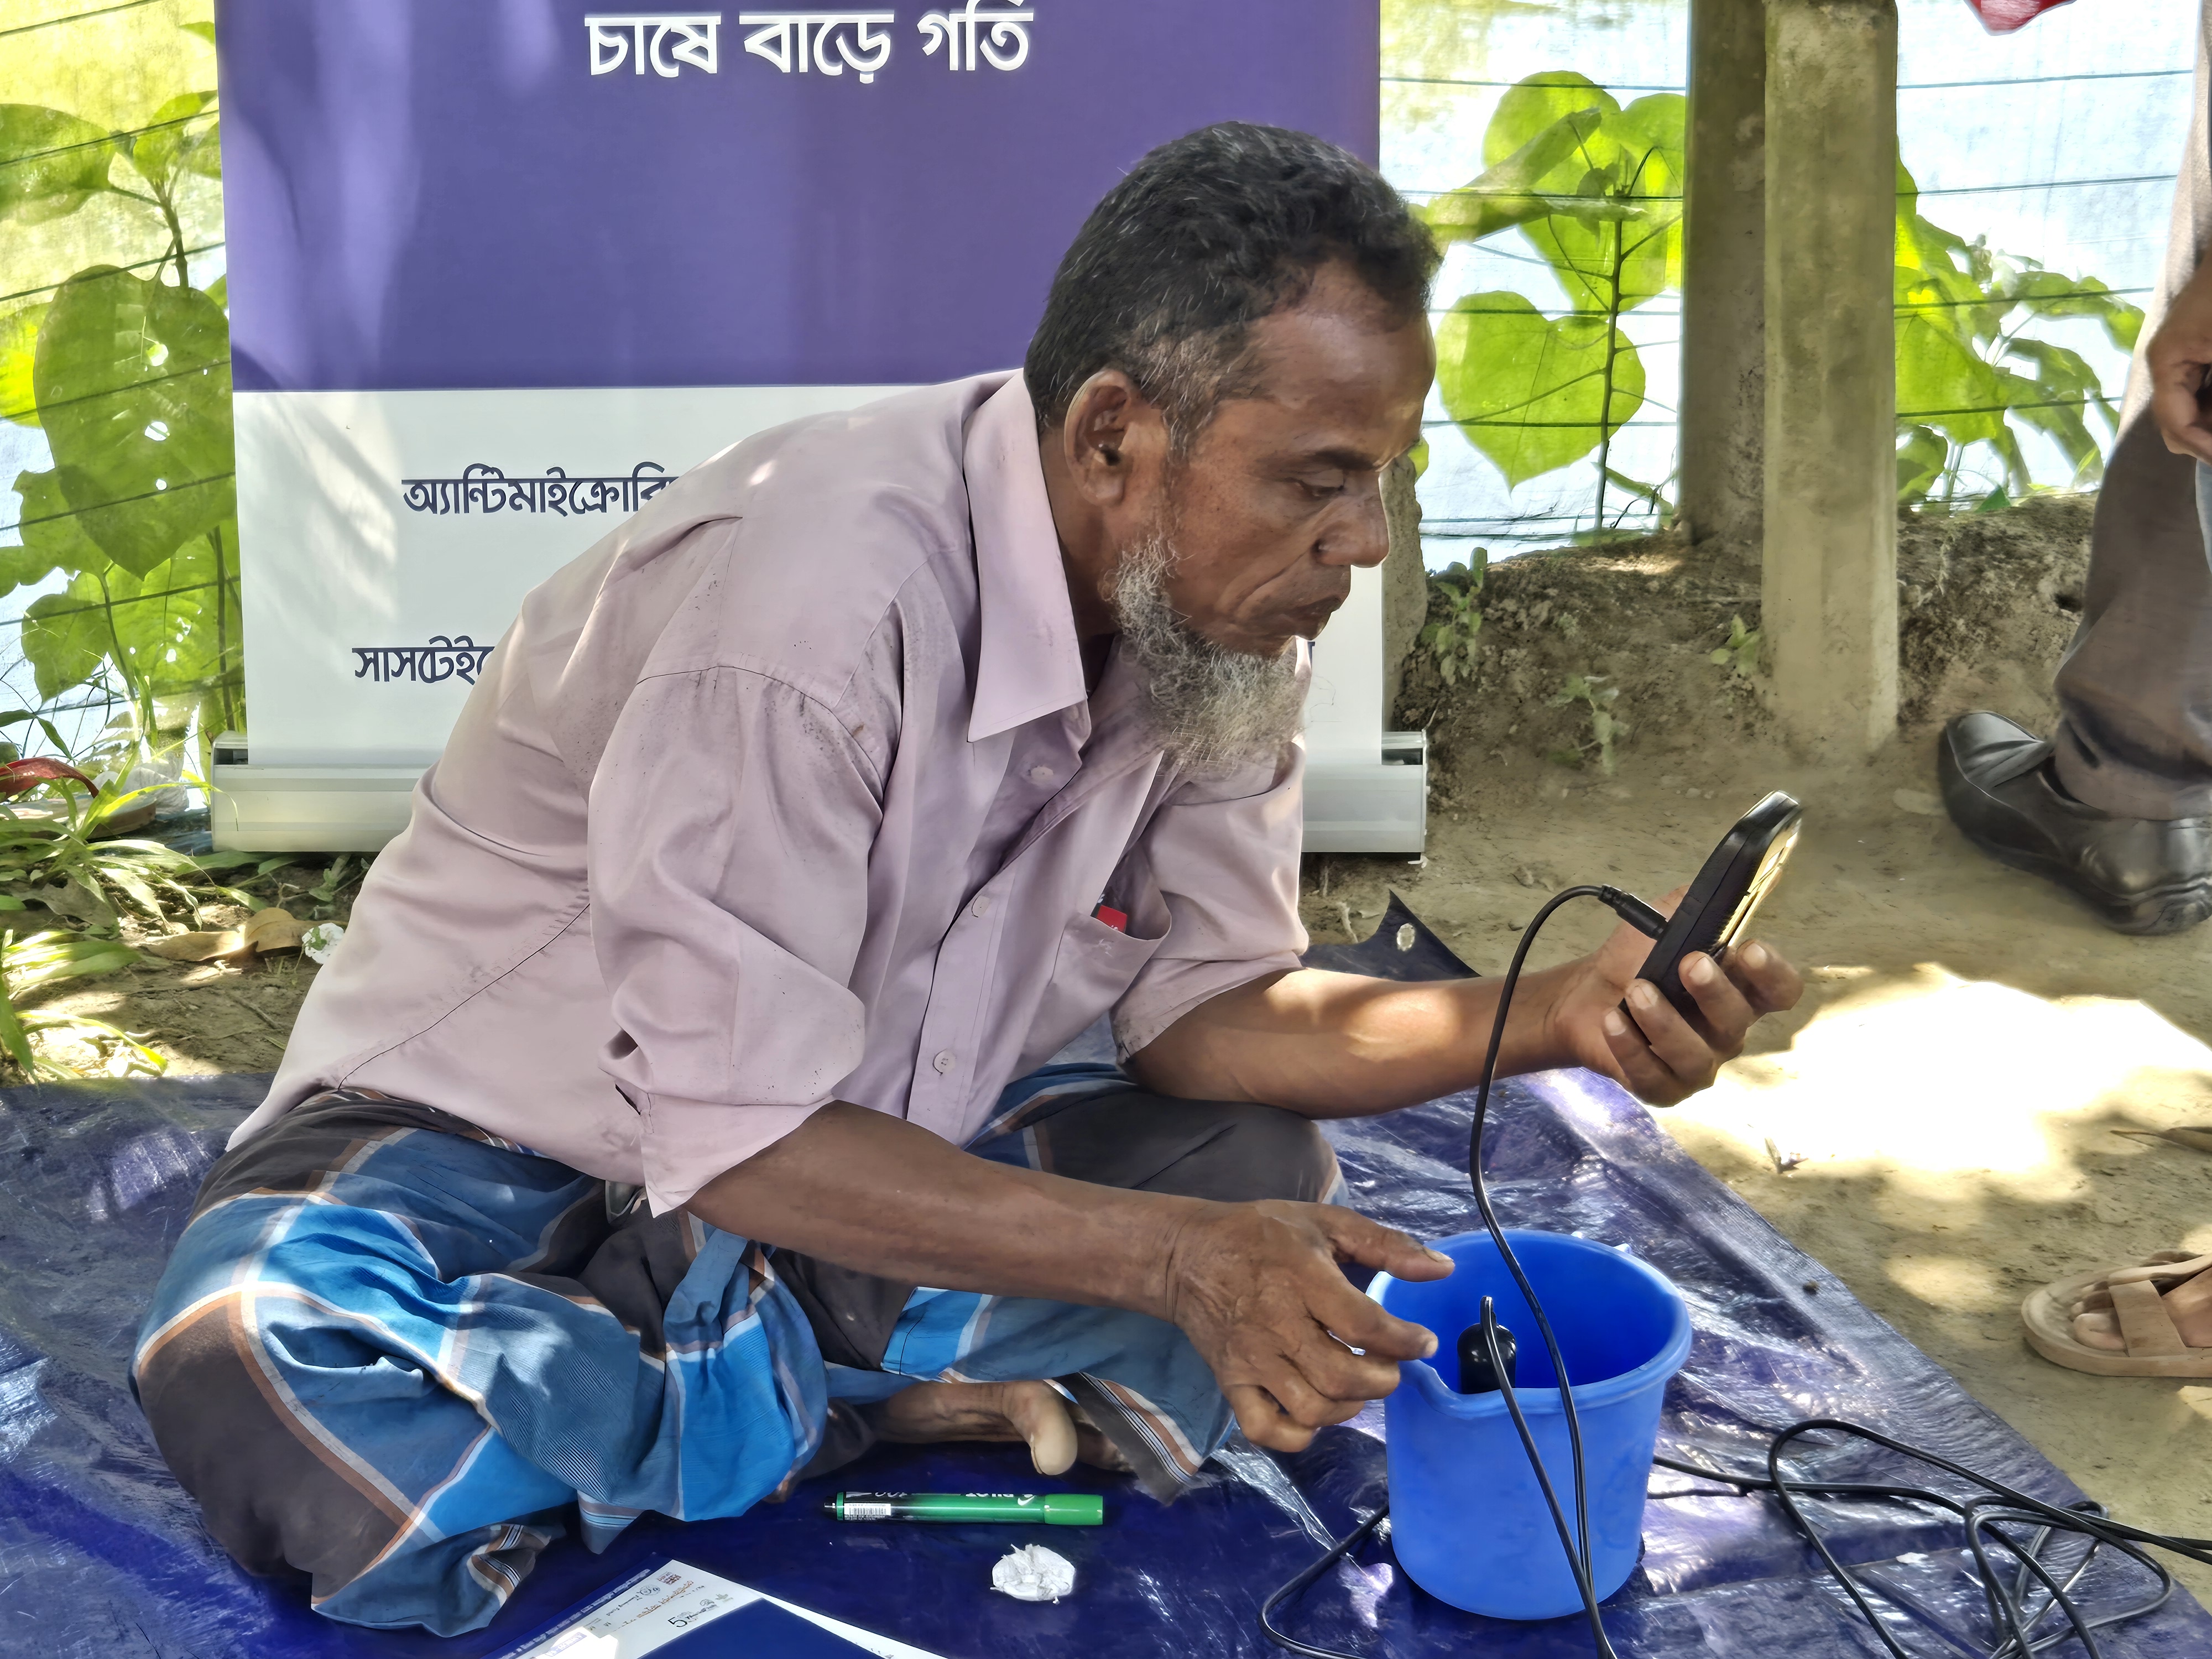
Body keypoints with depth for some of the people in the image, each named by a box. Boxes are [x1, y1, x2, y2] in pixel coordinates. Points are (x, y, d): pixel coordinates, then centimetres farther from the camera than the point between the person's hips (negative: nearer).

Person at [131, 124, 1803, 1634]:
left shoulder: (1213, 610, -9)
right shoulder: (821, 588, -32)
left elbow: (1207, 1008, -4)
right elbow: (737, 1136, -29)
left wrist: (1557, 1014, -19)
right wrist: (1172, 1262, -33)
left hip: (863, 1137, 5)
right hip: (494, 1142, -4)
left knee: (1260, 1173, -15)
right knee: (272, 1370, -35)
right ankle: (903, 1394, -16)